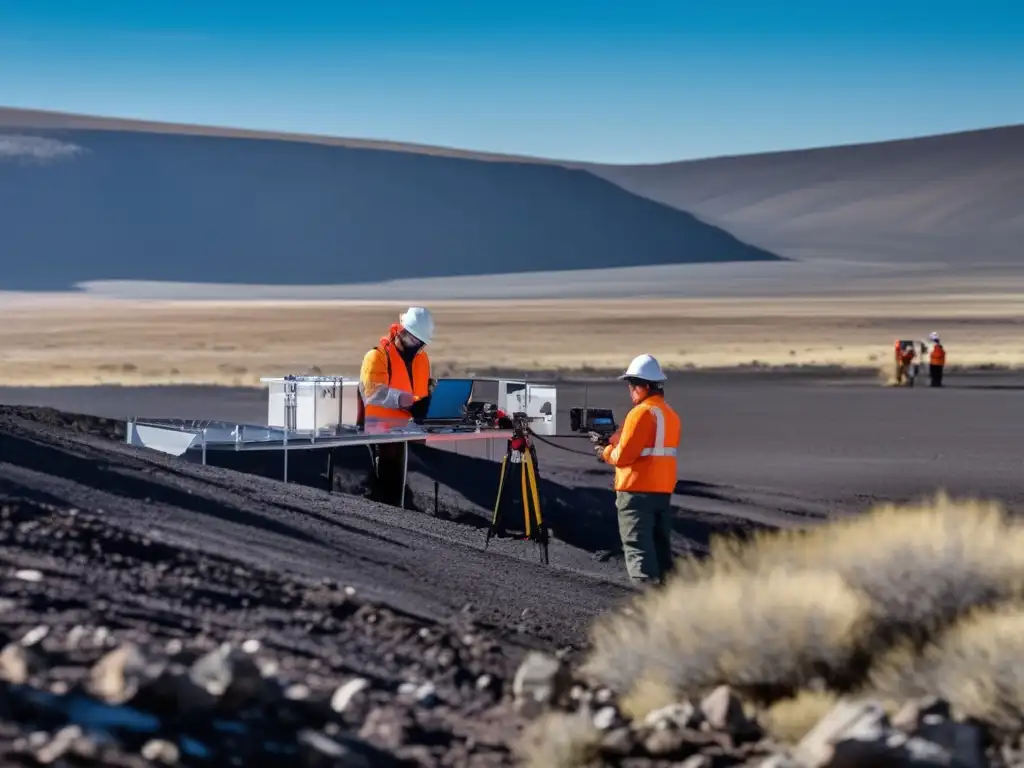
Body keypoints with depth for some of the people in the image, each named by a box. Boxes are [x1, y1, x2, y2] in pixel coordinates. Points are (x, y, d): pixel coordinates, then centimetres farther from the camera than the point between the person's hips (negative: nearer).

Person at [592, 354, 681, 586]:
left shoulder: (641, 413, -14)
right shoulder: (671, 415, 12)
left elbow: (623, 456, -17)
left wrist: (605, 452, 3)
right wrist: (612, 441, 13)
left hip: (637, 492, -8)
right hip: (664, 491, 8)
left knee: (638, 549, -7)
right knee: (661, 546, 14)